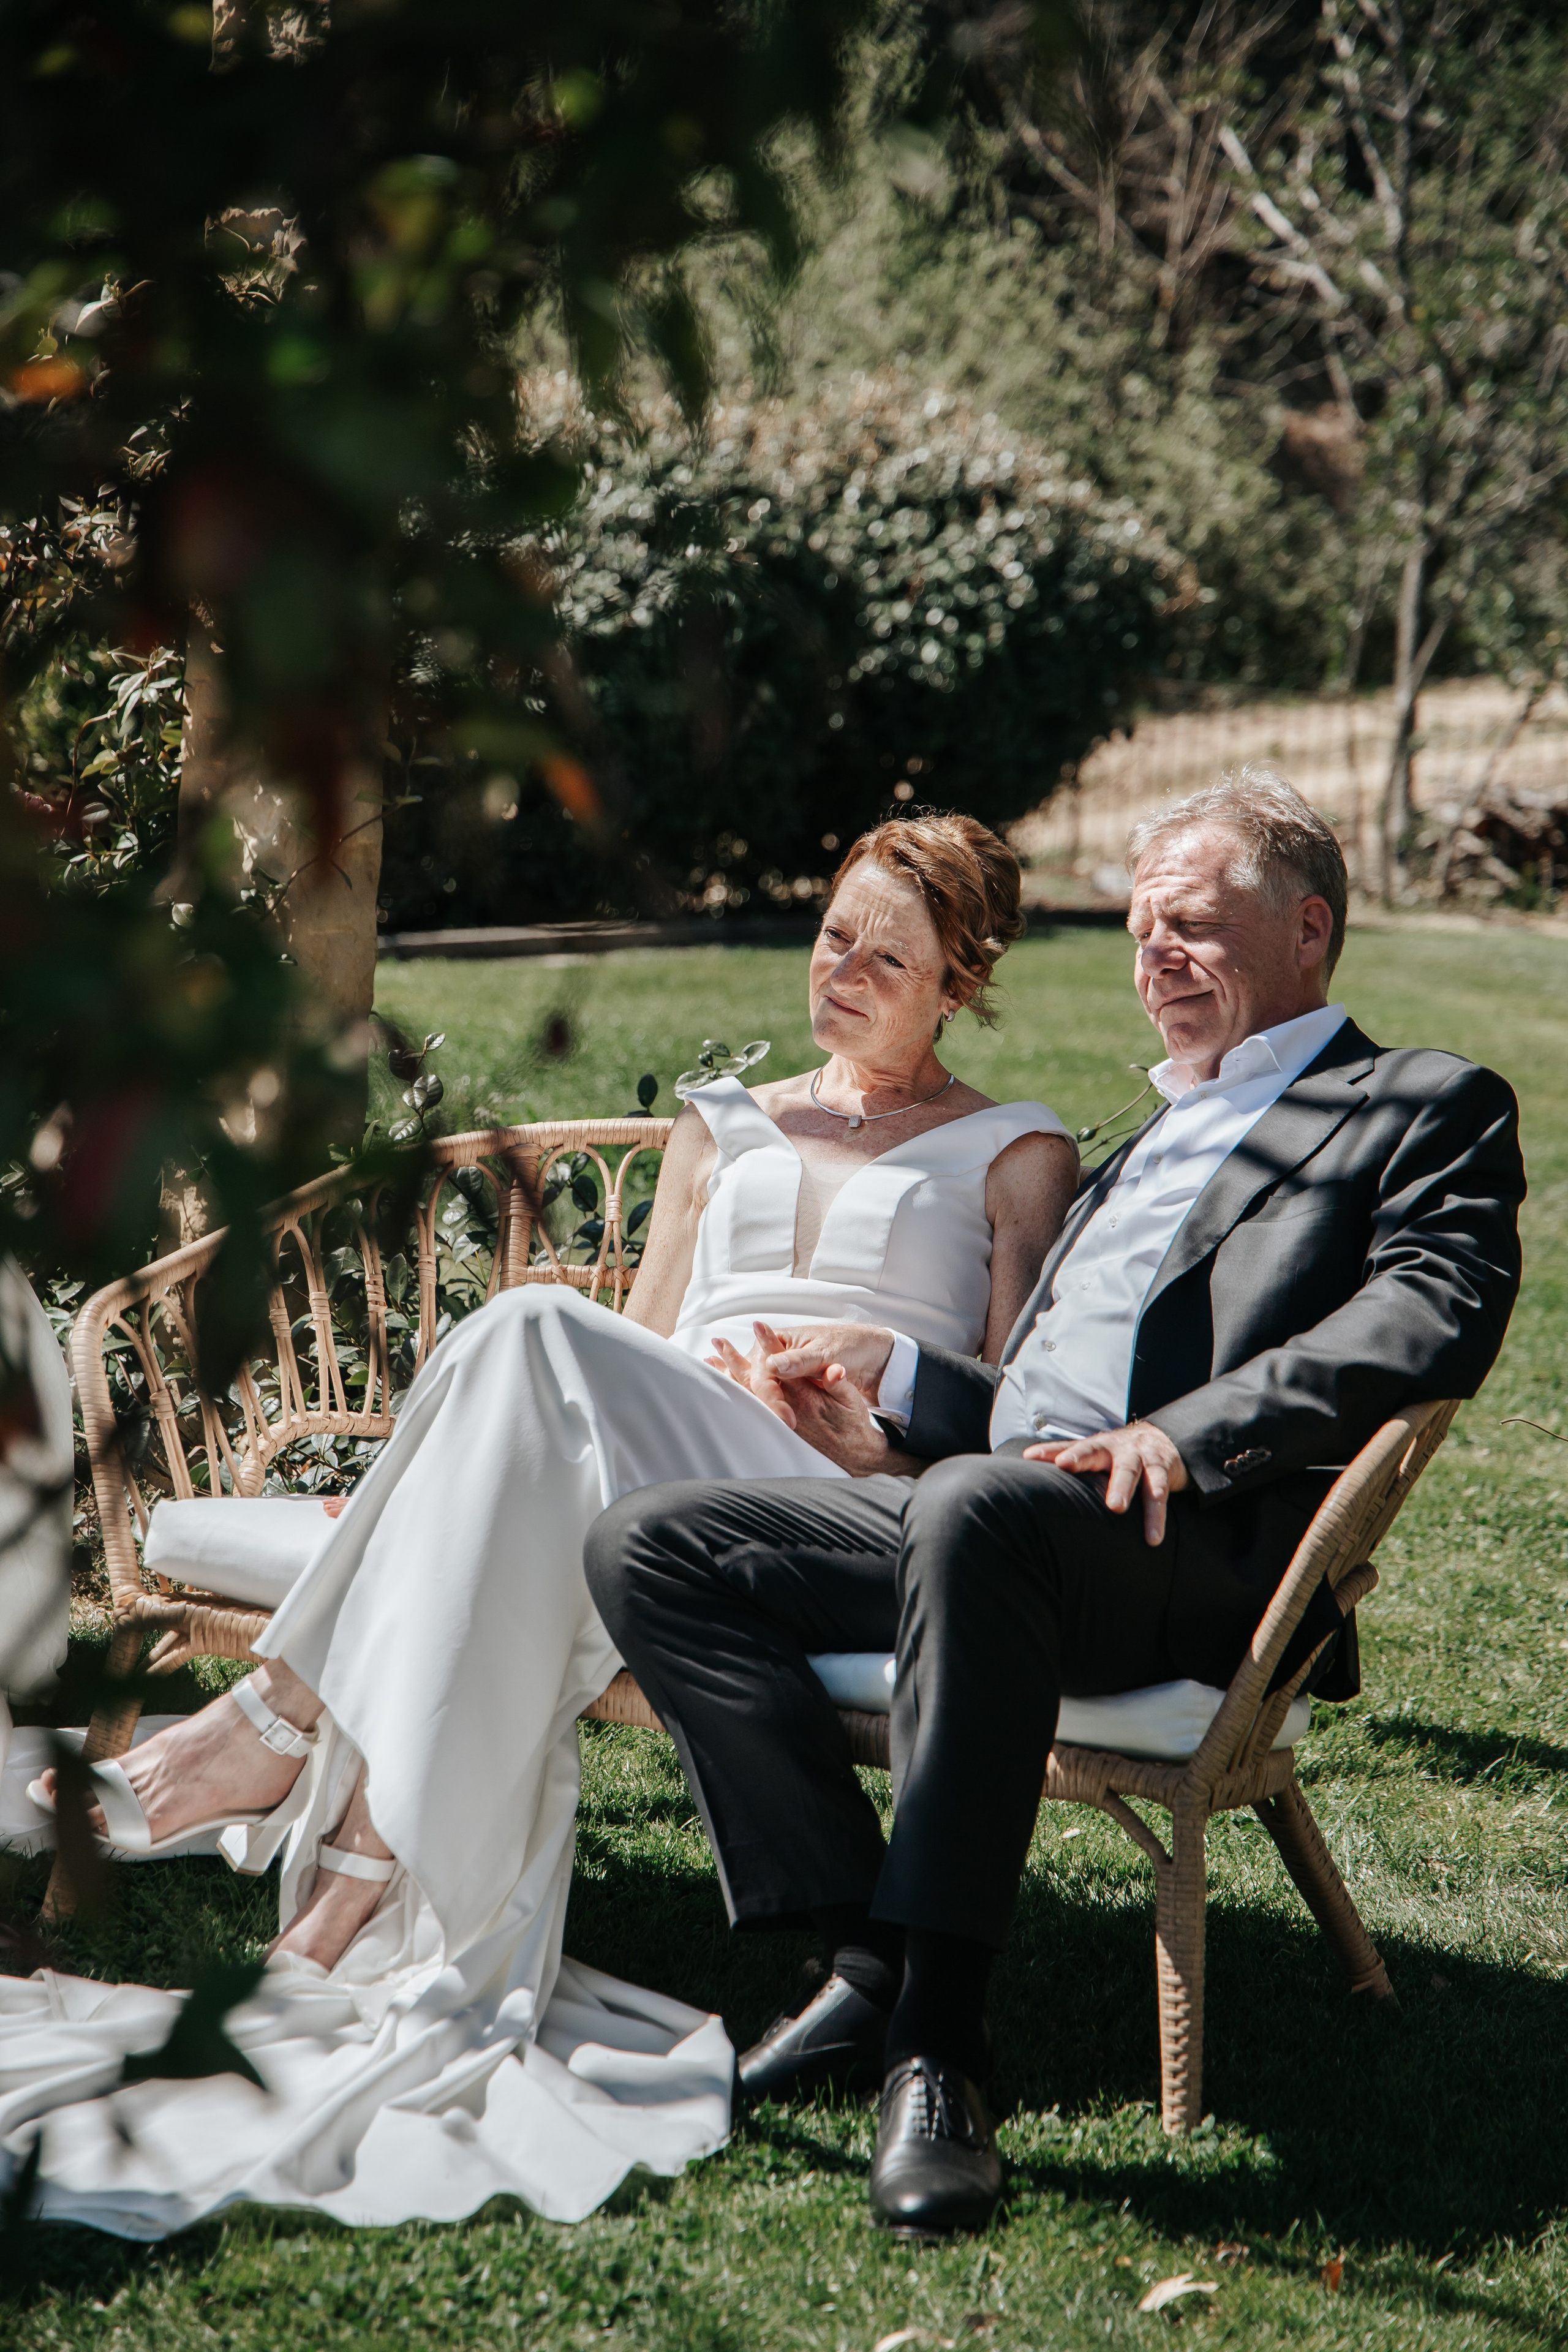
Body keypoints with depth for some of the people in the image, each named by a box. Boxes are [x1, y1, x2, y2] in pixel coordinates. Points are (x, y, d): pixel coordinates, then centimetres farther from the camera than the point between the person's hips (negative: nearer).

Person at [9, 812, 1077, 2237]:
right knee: (550, 1365, -36)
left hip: (844, 1502, -3)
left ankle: (288, 1719, -33)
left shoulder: (1015, 1155, 20)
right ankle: (368, 1849, -41)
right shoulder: (723, 1126, 32)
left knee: (537, 1334, -32)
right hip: (654, 1492, 4)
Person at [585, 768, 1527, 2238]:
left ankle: (936, 2048, -36)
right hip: (976, 1505, 9)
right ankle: (862, 1962, -15)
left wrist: (1192, 1429, -23)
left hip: (1195, 1555, -8)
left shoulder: (1422, 1110, 9)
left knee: (977, 1507, -41)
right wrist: (898, 1374, 19)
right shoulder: (1148, 1147, 35)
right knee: (646, 1547, -8)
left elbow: (1435, 1316, -12)